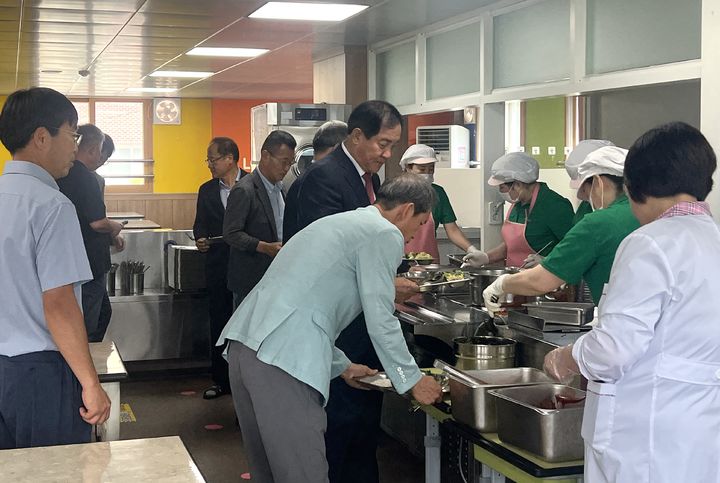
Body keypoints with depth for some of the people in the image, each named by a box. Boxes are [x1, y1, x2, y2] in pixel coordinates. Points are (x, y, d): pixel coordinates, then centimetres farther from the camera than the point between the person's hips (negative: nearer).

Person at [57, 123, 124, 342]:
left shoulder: (63, 175, 10)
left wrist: (110, 237, 20)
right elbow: (97, 222, -22)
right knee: (88, 326, 1)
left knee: (102, 315, 20)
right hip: (90, 265, -9)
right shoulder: (85, 177, -18)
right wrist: (115, 227, -1)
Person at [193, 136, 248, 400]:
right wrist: (200, 239, -8)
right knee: (219, 322, 7)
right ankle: (221, 380, 16)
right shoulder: (207, 190, 11)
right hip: (218, 267, 4)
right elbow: (200, 224, 13)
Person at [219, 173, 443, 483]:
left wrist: (342, 366, 39)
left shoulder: (342, 223, 28)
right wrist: (413, 381, 9)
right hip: (284, 357, -10)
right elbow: (380, 322, -3)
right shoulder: (385, 234, 0)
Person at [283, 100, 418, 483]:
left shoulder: (368, 177, 13)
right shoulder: (323, 178, -16)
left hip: (363, 326, 9)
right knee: (339, 423, -1)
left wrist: (394, 280, 2)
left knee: (366, 422, 15)